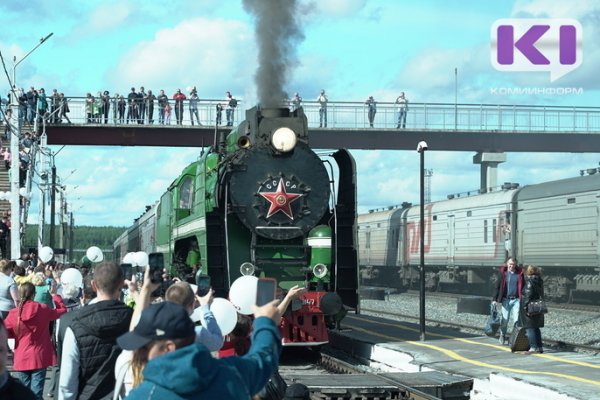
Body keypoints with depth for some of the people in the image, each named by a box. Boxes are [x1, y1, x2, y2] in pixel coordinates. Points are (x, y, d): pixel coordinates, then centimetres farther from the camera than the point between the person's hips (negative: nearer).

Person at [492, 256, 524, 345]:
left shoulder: (520, 273, 5)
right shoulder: (502, 273, 2)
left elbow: (523, 287, 10)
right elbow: (497, 286, 5)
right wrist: (495, 299, -1)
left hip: (516, 300, 0)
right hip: (506, 299, 0)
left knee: (517, 319, -7)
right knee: (505, 319, 5)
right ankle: (502, 336, 24)